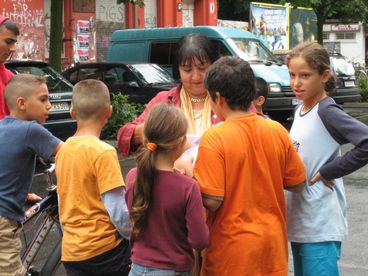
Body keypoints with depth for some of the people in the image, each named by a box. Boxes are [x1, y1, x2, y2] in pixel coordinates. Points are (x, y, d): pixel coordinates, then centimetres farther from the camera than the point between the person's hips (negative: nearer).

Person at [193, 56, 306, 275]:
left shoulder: (214, 139, -17)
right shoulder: (277, 131, -4)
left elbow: (212, 201, -19)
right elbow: (298, 184, 4)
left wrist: (191, 179, -2)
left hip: (232, 252, -4)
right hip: (273, 247, 4)